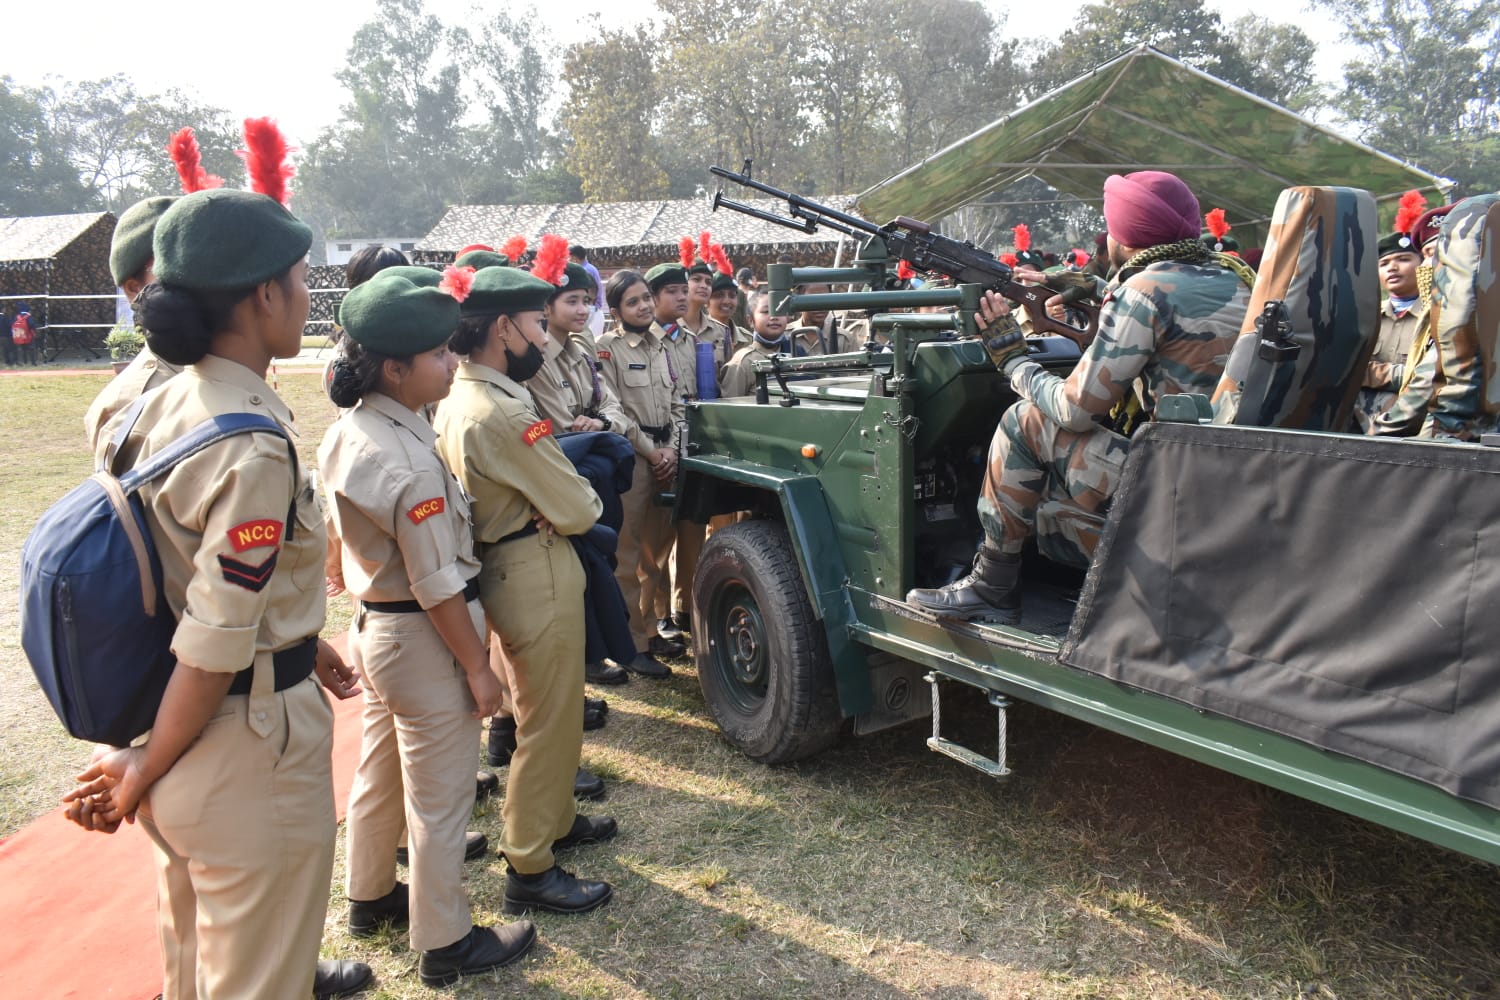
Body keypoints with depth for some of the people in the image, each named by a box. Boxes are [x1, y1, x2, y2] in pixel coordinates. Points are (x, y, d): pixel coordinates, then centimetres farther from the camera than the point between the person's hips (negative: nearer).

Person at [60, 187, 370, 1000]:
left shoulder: (165, 402, -1)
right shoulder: (255, 451, -27)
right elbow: (212, 652, -25)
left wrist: (299, 639, 16)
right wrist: (141, 776, -10)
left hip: (158, 705, 9)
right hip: (247, 734, -9)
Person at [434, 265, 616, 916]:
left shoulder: (455, 399, 6)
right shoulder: (503, 413, -25)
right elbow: (578, 511, -19)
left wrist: (558, 499, -1)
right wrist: (585, 499, 2)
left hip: (499, 565, 10)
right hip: (535, 575, -10)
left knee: (547, 709, 24)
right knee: (549, 722, 3)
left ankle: (551, 819, 42)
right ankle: (530, 872, 16)